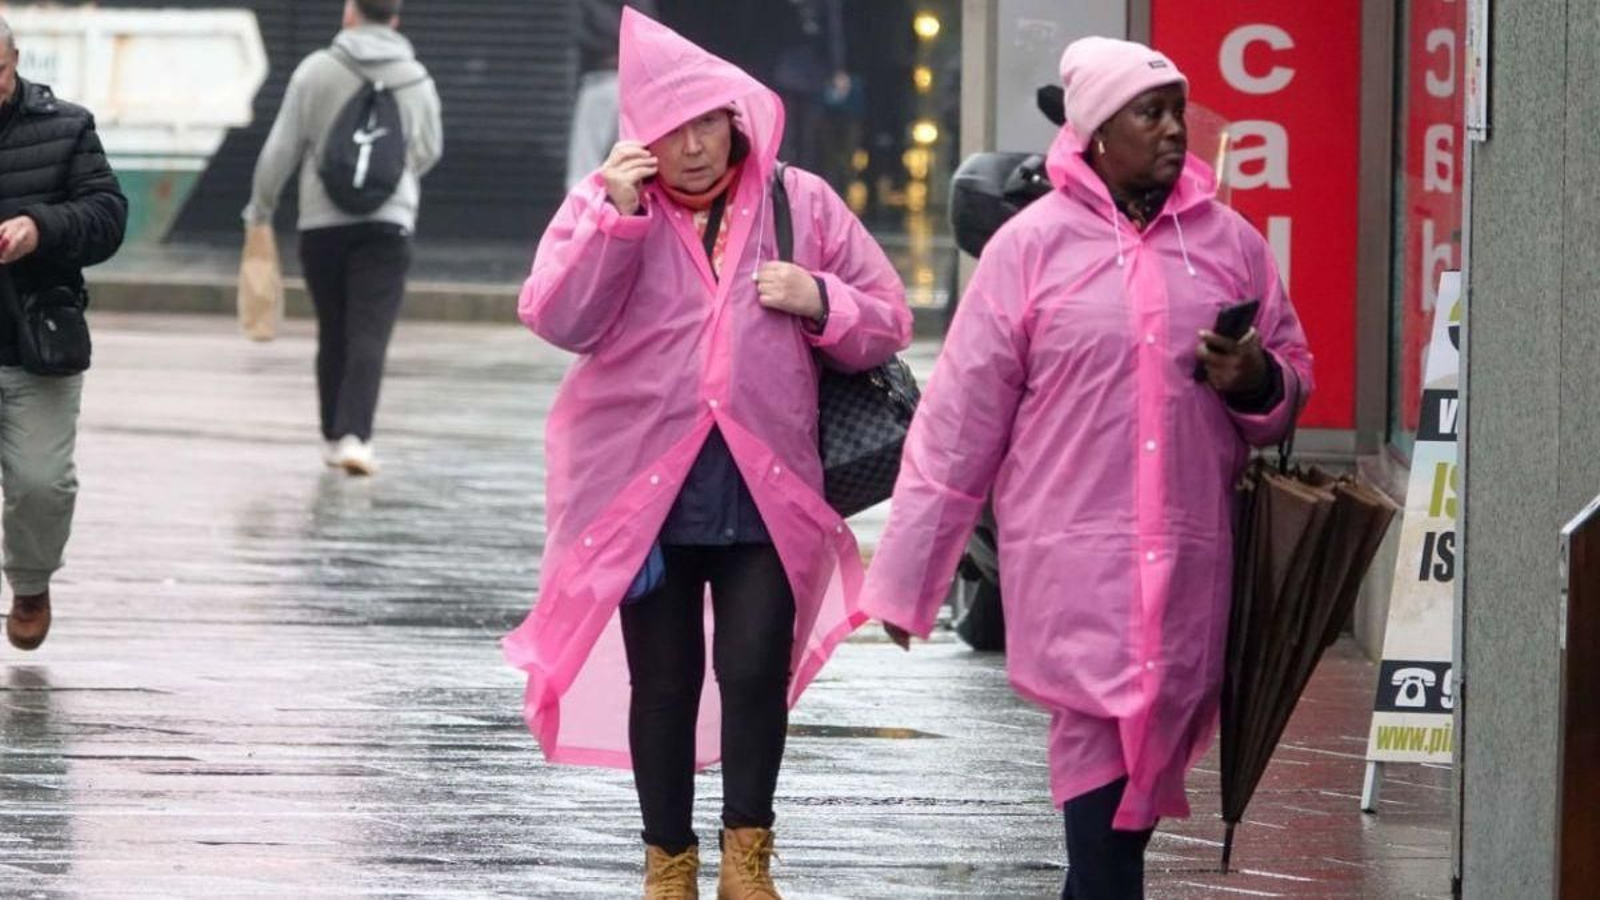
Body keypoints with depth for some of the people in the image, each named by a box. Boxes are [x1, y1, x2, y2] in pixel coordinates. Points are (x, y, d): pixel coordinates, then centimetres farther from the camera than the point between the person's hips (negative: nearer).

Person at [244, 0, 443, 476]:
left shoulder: (315, 71, -2)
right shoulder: (416, 80, 3)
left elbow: (281, 149, 0)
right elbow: (429, 151, 16)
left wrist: (259, 209, 13)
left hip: (322, 223, 1)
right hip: (389, 221, -1)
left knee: (333, 334, 14)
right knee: (370, 336, -7)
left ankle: (334, 437, 21)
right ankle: (355, 434, -21)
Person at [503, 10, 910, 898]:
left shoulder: (800, 203, 4)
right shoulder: (604, 203, 2)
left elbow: (887, 323, 8)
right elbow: (556, 320, -12)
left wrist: (820, 302, -12)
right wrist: (615, 216, -19)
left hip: (765, 493, 0)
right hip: (644, 490, 0)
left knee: (755, 669, -8)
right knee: (663, 682, 8)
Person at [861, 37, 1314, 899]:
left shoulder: (1229, 243, 10)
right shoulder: (1030, 246, 0)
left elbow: (1293, 382, 20)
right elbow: (959, 421, 2)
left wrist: (1257, 381, -5)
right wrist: (904, 577, 2)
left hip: (1190, 566, 4)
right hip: (1074, 562, -3)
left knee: (1139, 771, 7)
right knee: (1105, 786, -13)